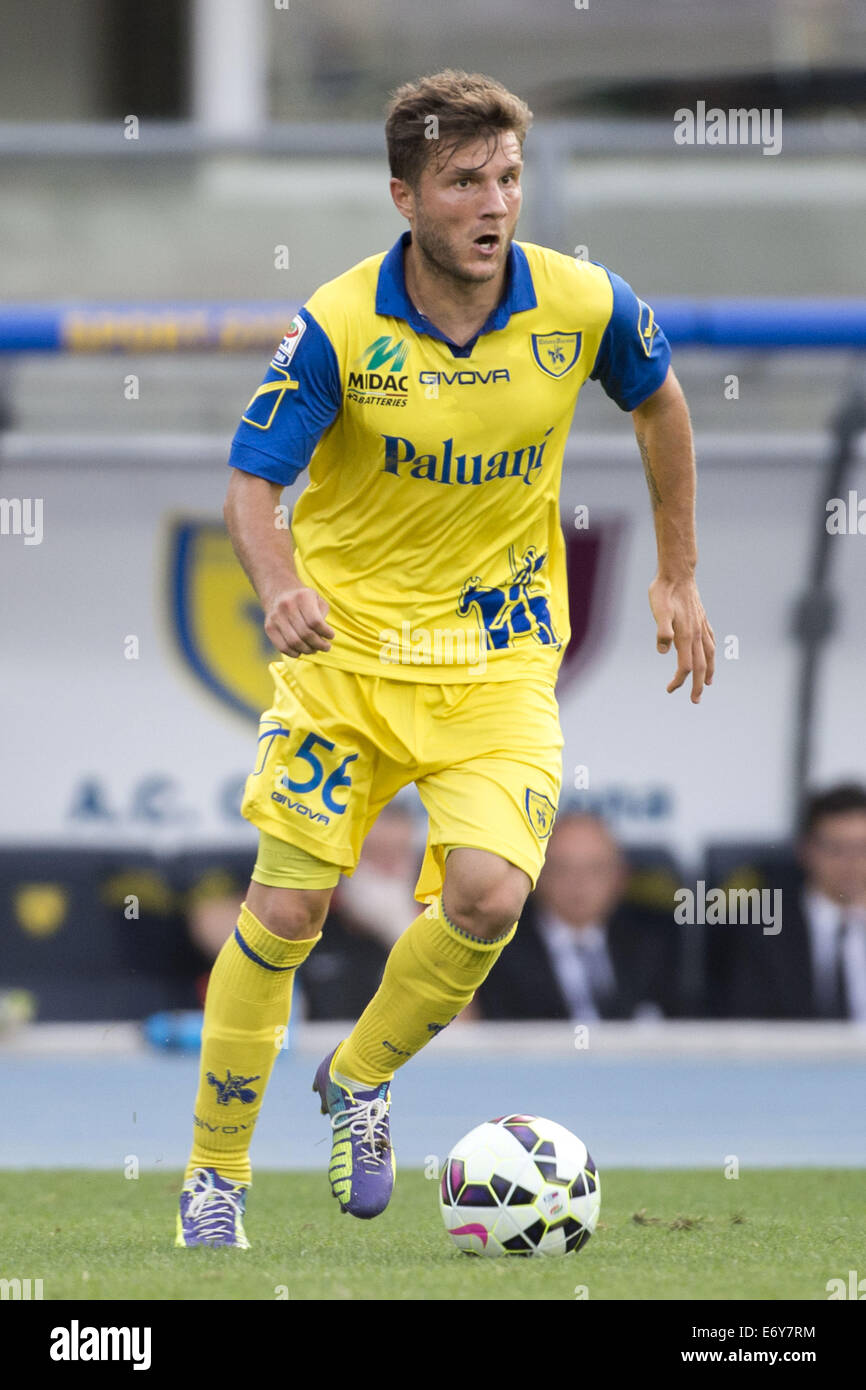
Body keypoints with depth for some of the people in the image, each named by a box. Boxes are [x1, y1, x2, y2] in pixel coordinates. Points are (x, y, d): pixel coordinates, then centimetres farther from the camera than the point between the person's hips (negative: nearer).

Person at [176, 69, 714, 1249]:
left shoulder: (584, 307, -9)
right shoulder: (339, 327, -16)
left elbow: (658, 401, 12)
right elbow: (252, 484, -15)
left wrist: (678, 578, 15)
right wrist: (281, 585, -37)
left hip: (501, 655, 1)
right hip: (346, 646, -1)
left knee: (488, 895, -19)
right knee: (286, 910, -3)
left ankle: (360, 1085, 10)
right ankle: (215, 1173, 16)